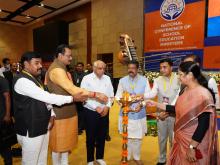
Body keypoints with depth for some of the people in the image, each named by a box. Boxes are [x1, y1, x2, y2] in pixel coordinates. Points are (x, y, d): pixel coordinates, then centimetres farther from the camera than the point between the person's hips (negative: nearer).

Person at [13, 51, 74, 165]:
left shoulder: (35, 79, 11)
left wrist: (51, 115, -3)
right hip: (30, 131, -8)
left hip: (42, 127, 9)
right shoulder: (22, 81, -19)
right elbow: (46, 97, -26)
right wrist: (72, 98, -24)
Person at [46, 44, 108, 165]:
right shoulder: (56, 70, -19)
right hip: (60, 113, -9)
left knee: (65, 142, 19)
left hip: (68, 112, 9)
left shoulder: (62, 69, 13)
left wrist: (78, 97, -2)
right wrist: (95, 95, -24)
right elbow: (73, 90, -26)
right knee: (59, 144, 9)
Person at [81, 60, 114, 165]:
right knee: (90, 137, 9)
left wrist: (107, 106, -7)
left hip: (104, 112, 4)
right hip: (91, 112, -3)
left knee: (102, 136, 15)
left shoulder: (107, 79, 5)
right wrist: (96, 107, -15)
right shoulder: (87, 79, -7)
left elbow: (111, 95, 7)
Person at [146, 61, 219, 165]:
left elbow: (203, 125, -23)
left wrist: (192, 147, -20)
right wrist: (156, 104, 9)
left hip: (195, 143, -7)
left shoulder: (203, 95, -22)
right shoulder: (186, 90, 2)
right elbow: (178, 109, 11)